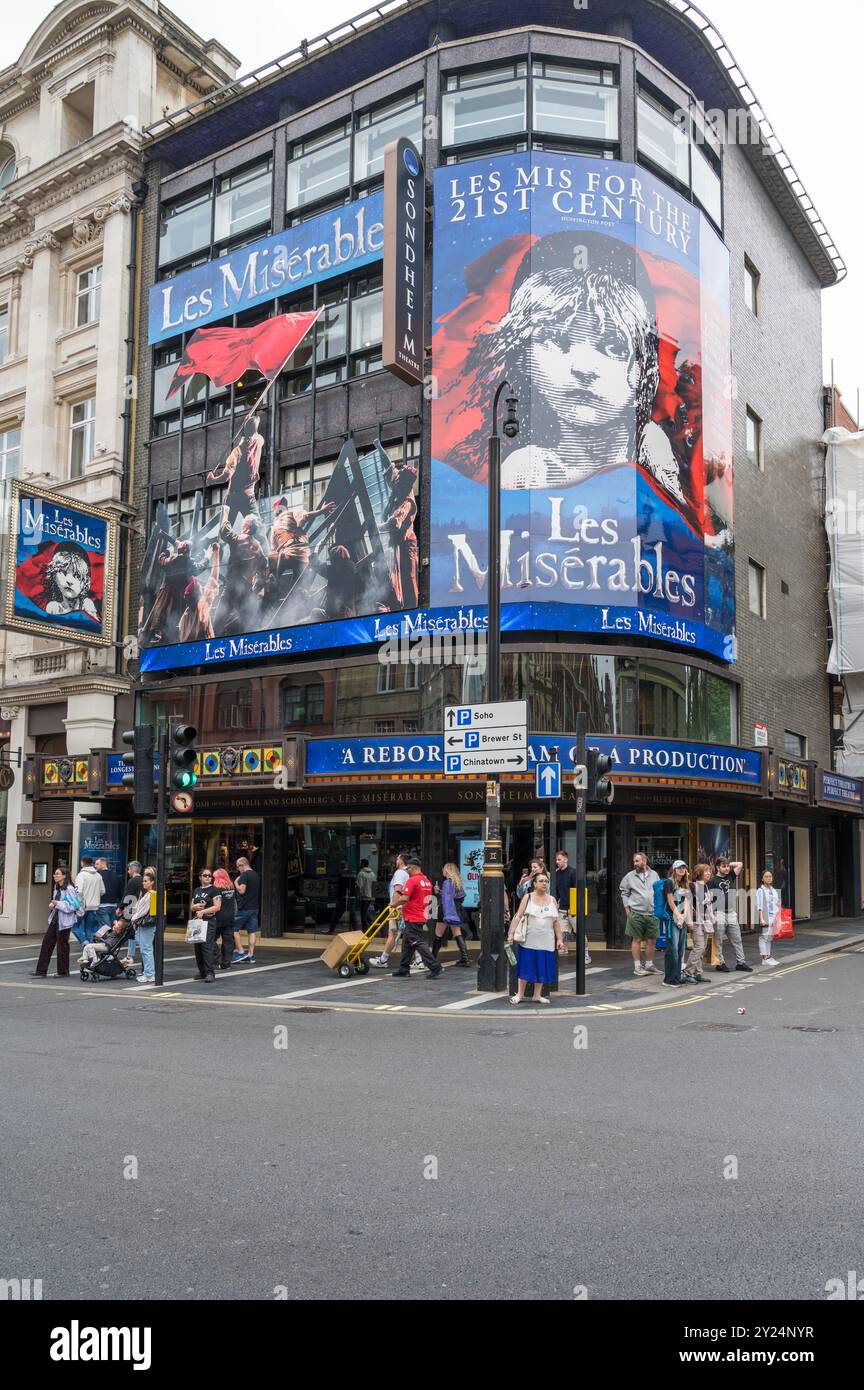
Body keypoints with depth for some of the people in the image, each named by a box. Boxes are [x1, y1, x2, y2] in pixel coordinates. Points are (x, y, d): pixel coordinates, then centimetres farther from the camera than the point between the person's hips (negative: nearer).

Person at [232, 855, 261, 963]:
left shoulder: (244, 875, -12)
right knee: (252, 931, 6)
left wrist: (236, 883, -3)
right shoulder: (257, 875, 14)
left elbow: (241, 890, -19)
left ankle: (241, 951, -3)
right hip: (255, 907, 8)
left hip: (244, 908, -8)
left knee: (233, 928, 2)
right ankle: (251, 955, 7)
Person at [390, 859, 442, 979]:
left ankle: (434, 967, -14)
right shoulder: (427, 881, 13)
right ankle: (404, 968, 21)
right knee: (407, 943, 16)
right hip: (421, 917, 10)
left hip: (412, 919, -10)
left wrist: (395, 904, -4)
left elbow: (404, 899, -22)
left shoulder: (412, 880, -16)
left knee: (419, 943, -9)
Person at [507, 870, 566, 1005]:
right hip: (528, 941, -3)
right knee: (526, 967, 0)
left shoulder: (552, 900, 9)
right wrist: (511, 933, -11)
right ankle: (520, 994, 12)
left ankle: (537, 995, 16)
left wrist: (559, 939, 6)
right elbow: (518, 916, -3)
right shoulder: (527, 897, 1)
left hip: (546, 942, 3)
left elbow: (557, 922, 11)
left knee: (542, 968, 5)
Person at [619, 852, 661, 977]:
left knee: (652, 940, 7)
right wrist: (627, 909, -1)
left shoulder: (654, 875, 8)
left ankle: (649, 965, 20)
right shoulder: (630, 876, 1)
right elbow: (624, 892, 5)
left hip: (652, 913, 3)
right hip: (636, 913, -3)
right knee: (636, 940, 1)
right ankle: (637, 966, 8)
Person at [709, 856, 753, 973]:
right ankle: (720, 963, 9)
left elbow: (740, 864, 14)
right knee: (718, 941, 1)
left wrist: (729, 864, 8)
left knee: (737, 940, 9)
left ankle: (740, 963, 15)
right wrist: (711, 915, -14)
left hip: (732, 913, 5)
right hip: (719, 913, -5)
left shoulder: (731, 876, 11)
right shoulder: (713, 880, -5)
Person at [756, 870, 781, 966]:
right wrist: (761, 919, -15)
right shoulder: (760, 890, -3)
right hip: (765, 917, -6)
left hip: (774, 917, 6)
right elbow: (759, 906, -8)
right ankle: (765, 958, -6)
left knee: (771, 937, 7)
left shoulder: (774, 890, 17)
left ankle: (769, 957, 13)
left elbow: (777, 904, 20)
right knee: (764, 937, -7)